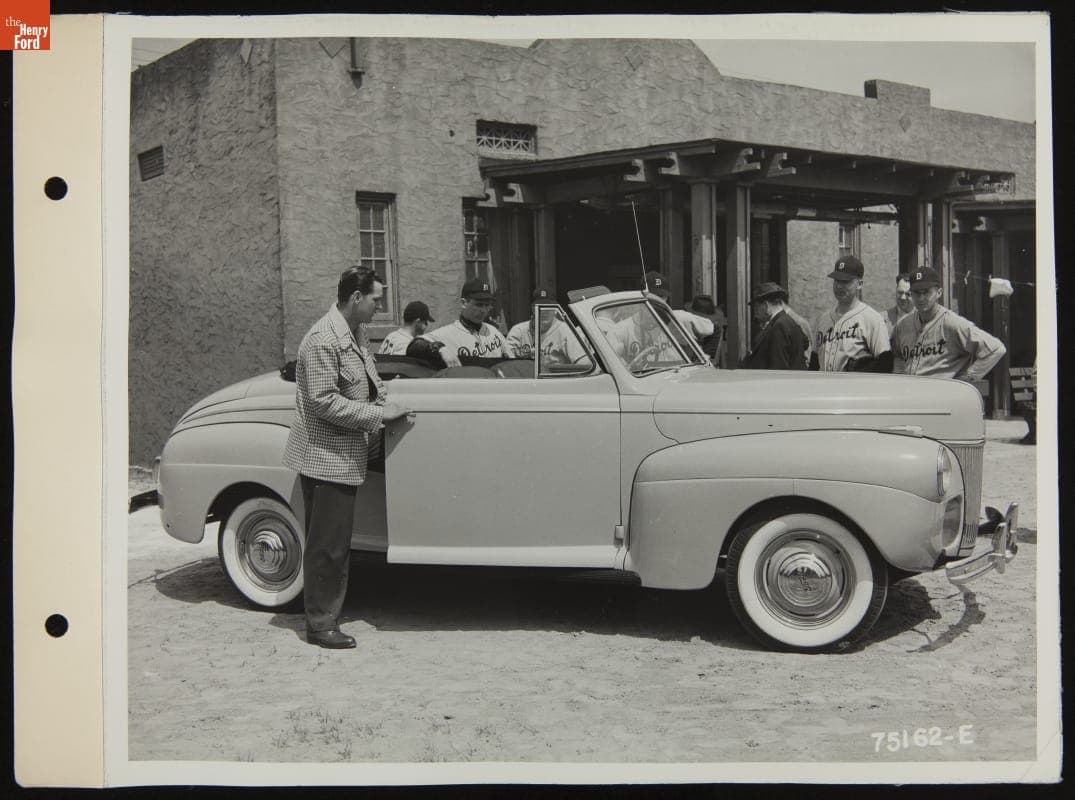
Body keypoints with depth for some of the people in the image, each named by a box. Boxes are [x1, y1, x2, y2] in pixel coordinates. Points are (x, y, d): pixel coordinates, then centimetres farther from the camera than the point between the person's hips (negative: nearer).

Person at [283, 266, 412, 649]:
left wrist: (385, 403, 7)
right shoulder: (324, 340, -20)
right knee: (327, 545, -2)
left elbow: (368, 383, 24)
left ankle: (324, 616, 27)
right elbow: (324, 402, -23)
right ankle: (320, 624, 7)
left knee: (331, 543, 17)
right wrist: (378, 414, -20)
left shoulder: (356, 333, 10)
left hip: (344, 456, 10)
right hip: (325, 456, -10)